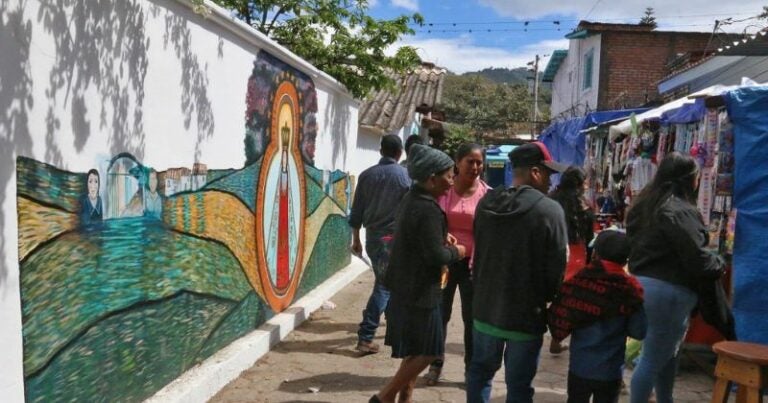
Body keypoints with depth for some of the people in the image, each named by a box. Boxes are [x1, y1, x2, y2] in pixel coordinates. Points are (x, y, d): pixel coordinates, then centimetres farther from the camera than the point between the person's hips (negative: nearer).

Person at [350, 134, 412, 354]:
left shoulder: (367, 175, 3)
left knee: (385, 282, 20)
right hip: (395, 238, -5)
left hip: (373, 237, 5)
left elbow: (357, 211, 5)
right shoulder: (405, 175, -6)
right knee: (384, 286, -3)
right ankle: (365, 337, -5)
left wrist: (356, 239, 14)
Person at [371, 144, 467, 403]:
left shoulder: (412, 199, 9)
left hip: (407, 286, 10)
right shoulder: (427, 209, -22)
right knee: (427, 351, 1)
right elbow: (436, 256, -24)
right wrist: (457, 252, -5)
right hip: (419, 290, -10)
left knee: (415, 349, 19)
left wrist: (442, 238, 8)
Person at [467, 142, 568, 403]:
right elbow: (557, 267, -12)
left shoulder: (486, 203, 0)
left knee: (480, 372, 21)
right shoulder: (550, 210, -17)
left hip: (485, 307, 5)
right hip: (526, 314, -5)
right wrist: (546, 299, 7)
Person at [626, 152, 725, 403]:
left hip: (642, 283, 10)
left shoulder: (644, 205, 12)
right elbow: (696, 257, -19)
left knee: (666, 352, 22)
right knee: (654, 359, 0)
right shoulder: (679, 210, -17)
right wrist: (719, 267, 2)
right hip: (669, 290, -9)